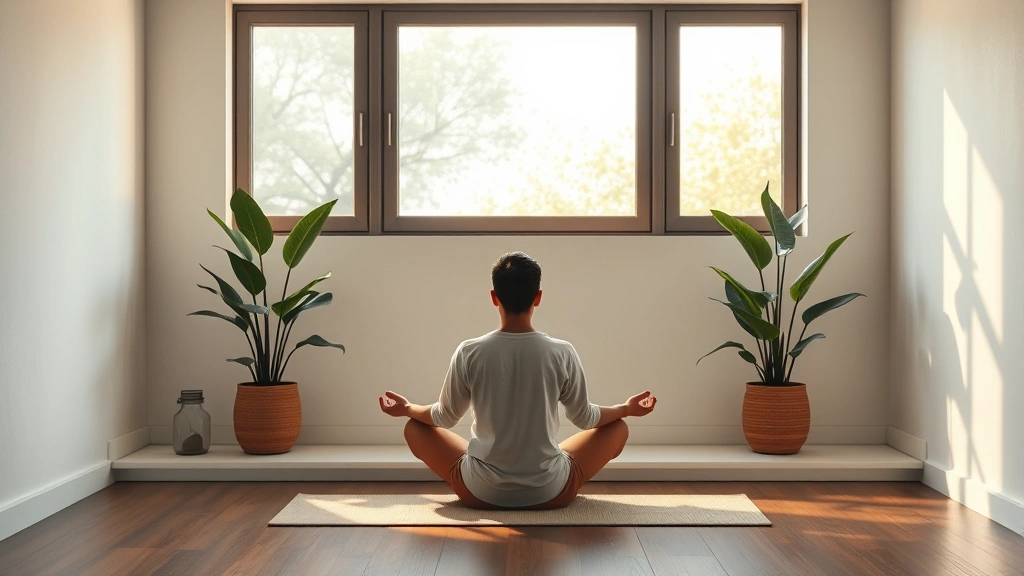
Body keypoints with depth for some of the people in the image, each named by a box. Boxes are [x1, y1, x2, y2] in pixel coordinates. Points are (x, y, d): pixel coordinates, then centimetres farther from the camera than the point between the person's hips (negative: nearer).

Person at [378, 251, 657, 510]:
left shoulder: (469, 353, -11)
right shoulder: (562, 353, -11)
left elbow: (445, 417, 4)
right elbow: (584, 418, 3)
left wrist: (407, 409, 24)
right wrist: (628, 408, 23)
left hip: (481, 492, 0)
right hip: (551, 492, 0)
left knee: (414, 427, 23)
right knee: (618, 428, 22)